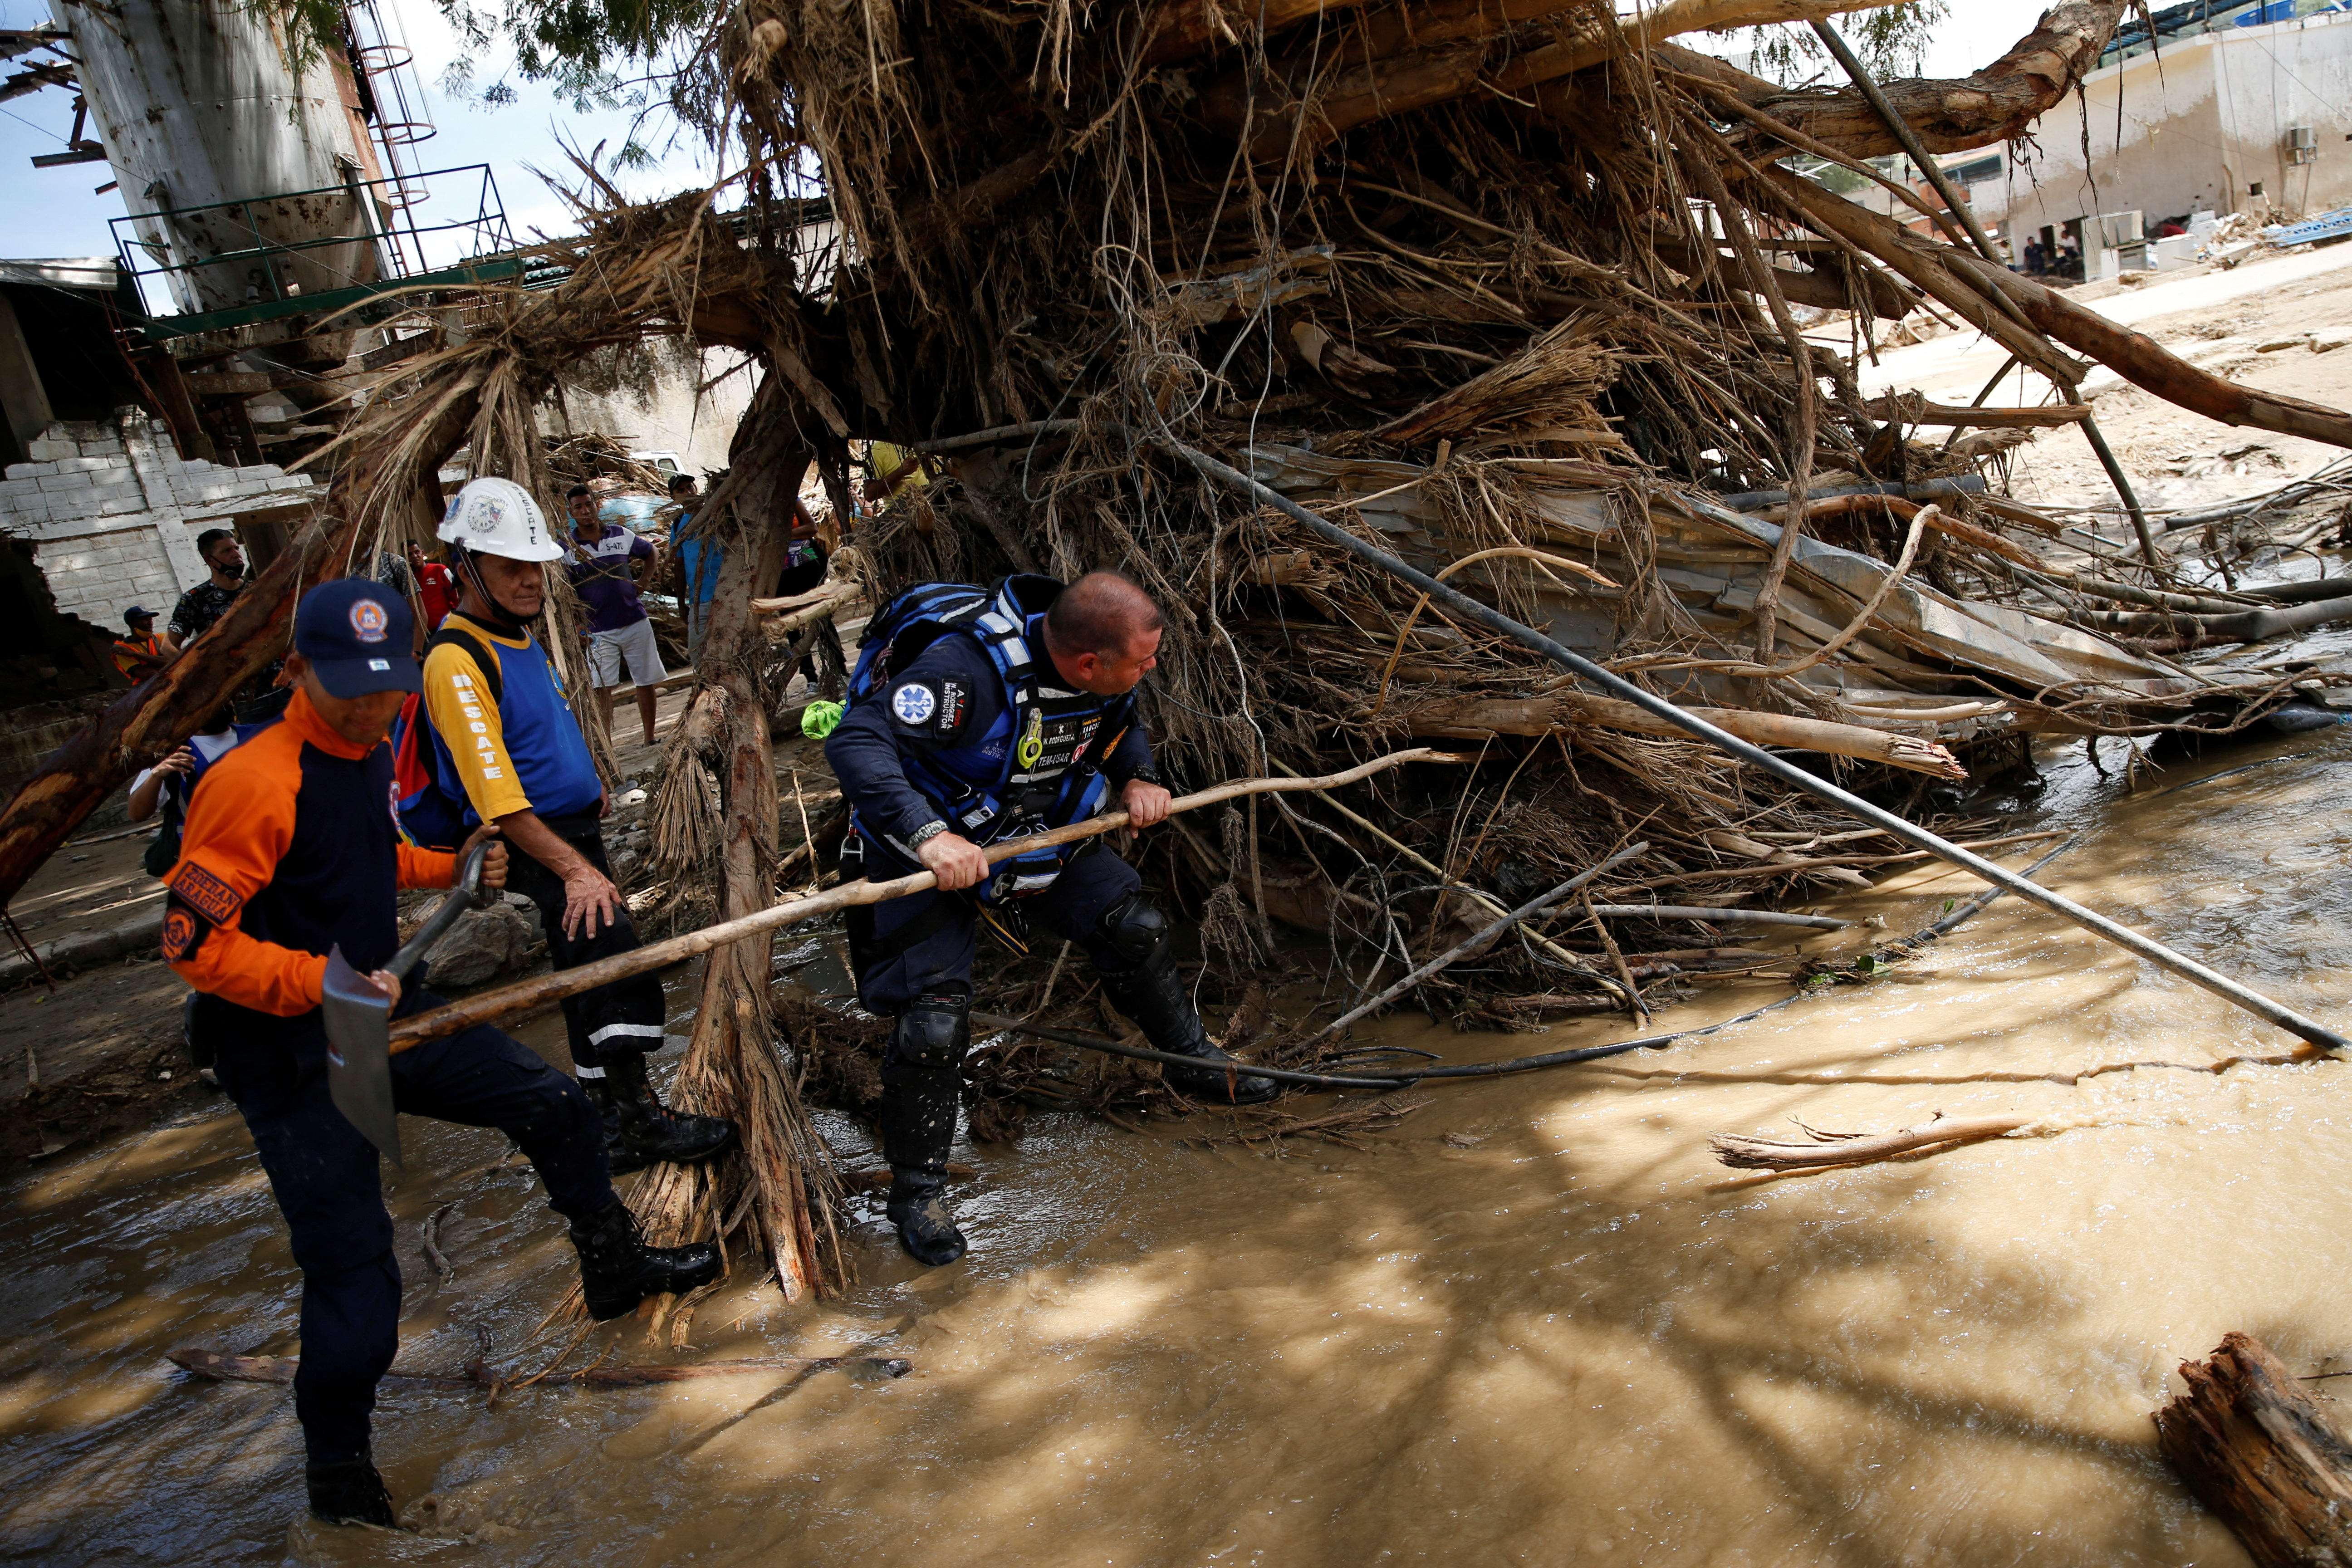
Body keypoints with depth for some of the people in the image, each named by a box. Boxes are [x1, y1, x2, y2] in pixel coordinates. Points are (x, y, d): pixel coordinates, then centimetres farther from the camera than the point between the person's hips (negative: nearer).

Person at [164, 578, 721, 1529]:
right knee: (353, 1270, -3)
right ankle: (337, 1468, 23)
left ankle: (614, 1270, 37)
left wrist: (450, 868, 5)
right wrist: (325, 983, -31)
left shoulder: (370, 757, 4)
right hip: (291, 1057, -8)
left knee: (551, 1104, 13)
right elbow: (193, 940, -23)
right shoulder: (254, 781, -23)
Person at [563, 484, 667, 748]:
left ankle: (650, 739, 22)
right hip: (599, 630, -2)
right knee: (602, 687, -7)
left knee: (647, 682, 8)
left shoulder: (622, 535, 3)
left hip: (636, 622, 2)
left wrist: (645, 581, 7)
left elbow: (651, 553, 21)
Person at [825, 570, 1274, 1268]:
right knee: (934, 1019, -14)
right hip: (923, 848, -6)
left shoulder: (1106, 672, -12)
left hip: (1039, 832, 7)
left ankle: (1195, 1062, 30)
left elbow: (1122, 724, 13)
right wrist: (928, 837, -51)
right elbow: (857, 743, -41)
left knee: (1136, 929, 4)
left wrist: (1138, 777, -8)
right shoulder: (967, 670, -36)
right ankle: (916, 1192, 8)